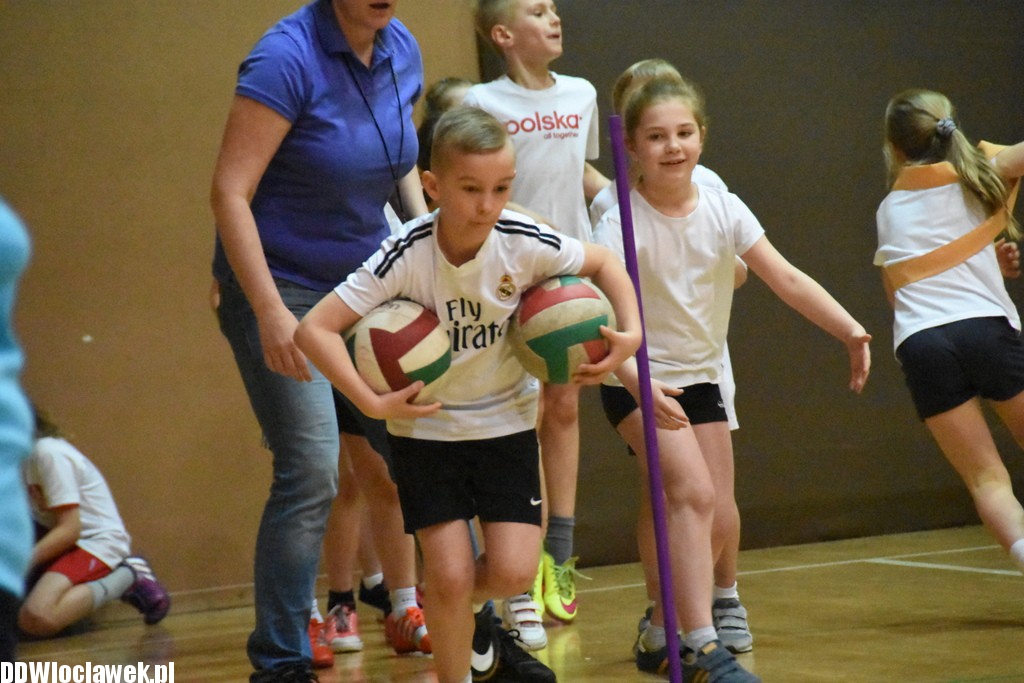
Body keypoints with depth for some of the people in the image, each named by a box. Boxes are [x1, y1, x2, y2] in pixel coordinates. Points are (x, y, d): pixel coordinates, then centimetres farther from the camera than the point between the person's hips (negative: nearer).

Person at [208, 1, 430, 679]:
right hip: (279, 285, -7)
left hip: (367, 281, 7)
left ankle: (408, 609, 28)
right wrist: (270, 312, -25)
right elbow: (229, 192, -21)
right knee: (311, 472, -14)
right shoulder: (288, 57, -20)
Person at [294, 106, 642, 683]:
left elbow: (605, 264, 1)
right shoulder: (406, 256, -24)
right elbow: (315, 328, -25)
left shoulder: (525, 243, -18)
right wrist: (374, 403, -30)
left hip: (507, 421, 2)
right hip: (426, 426, -2)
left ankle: (471, 617, 29)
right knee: (450, 576, -9)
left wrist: (631, 335, -12)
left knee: (513, 571, -7)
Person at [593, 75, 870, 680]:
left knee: (704, 515, 7)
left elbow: (787, 279, -6)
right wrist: (636, 379, -46)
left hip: (702, 378, 6)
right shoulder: (622, 226, -19)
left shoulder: (724, 210, -5)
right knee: (694, 494, -23)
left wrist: (849, 329, -20)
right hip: (641, 384, -6)